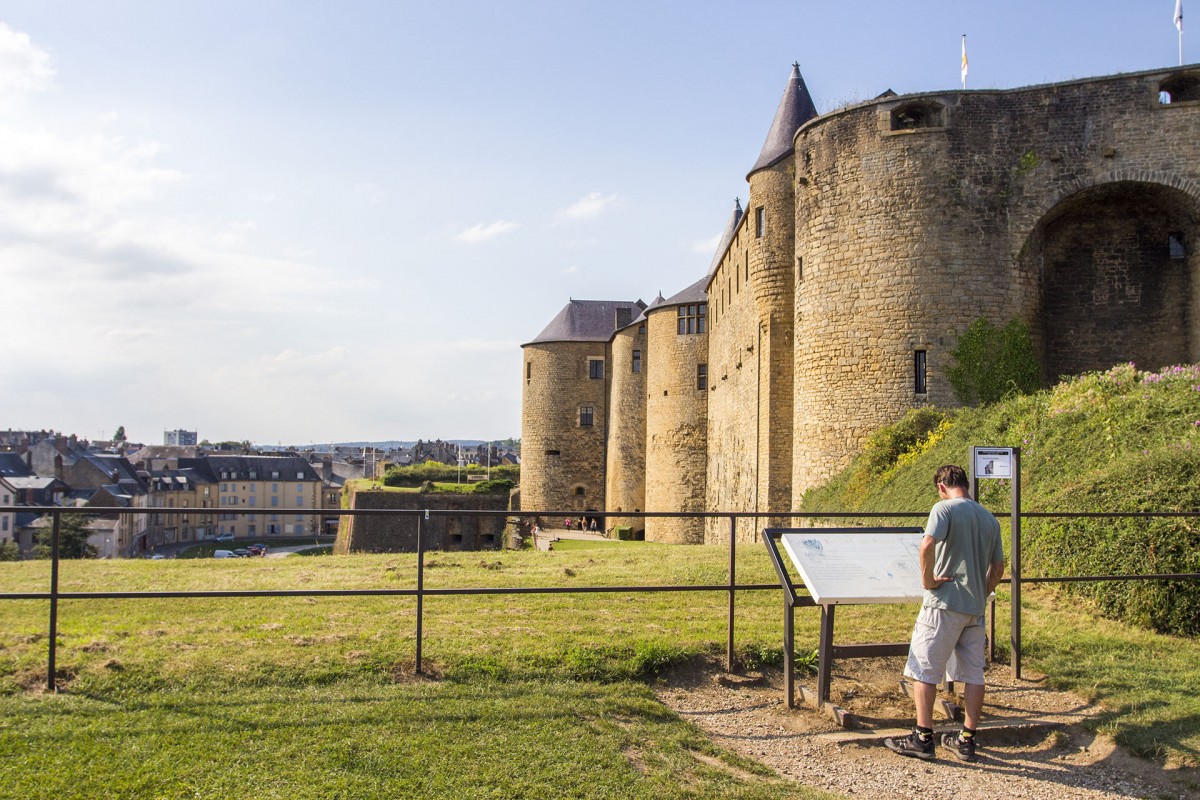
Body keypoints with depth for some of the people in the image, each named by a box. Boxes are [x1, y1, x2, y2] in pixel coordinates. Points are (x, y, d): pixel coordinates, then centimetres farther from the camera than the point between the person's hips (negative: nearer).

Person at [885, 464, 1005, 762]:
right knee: (973, 673, 10)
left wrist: (928, 579, -15)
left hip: (944, 603, -7)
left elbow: (928, 544, -25)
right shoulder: (989, 518, 13)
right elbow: (998, 568, 17)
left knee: (924, 670, 1)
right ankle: (967, 740, 16)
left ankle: (922, 738, 3)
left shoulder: (944, 508, -8)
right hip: (976, 608, 7)